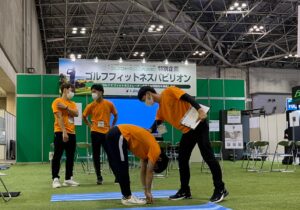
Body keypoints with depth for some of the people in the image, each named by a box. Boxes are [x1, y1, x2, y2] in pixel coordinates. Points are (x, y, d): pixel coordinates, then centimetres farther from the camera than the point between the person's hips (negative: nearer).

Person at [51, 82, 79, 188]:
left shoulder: (72, 103, 17)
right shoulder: (57, 101, -3)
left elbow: (76, 114, -2)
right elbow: (59, 117, -13)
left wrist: (66, 107, -14)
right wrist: (64, 132, -21)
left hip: (71, 133, 7)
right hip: (60, 132, -7)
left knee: (70, 157, 7)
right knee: (57, 156, -5)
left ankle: (68, 179, 14)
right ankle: (55, 179, -2)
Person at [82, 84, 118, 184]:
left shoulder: (109, 104, -2)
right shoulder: (91, 106, -2)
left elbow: (115, 115, 12)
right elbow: (84, 117, 12)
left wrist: (112, 126, 5)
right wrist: (90, 125, 2)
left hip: (107, 132, 0)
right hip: (95, 133, 1)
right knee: (96, 155, 3)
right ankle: (99, 177, 13)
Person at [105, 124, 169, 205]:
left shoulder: (148, 148, 20)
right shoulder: (156, 150, -4)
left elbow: (143, 171, 23)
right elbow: (149, 173, -4)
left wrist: (146, 190, 24)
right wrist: (148, 192, 4)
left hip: (113, 134, 10)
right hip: (119, 135, -10)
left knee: (118, 169, 12)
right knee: (122, 169, -5)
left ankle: (127, 196, 20)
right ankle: (127, 197, 0)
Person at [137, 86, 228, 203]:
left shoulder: (169, 91, -5)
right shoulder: (160, 109, 17)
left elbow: (187, 97, -15)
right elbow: (156, 123, 14)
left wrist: (200, 110, -29)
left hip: (198, 125, -9)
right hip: (187, 131, 9)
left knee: (208, 156, -8)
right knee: (182, 160, 10)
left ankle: (220, 190, -2)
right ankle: (185, 191, 20)